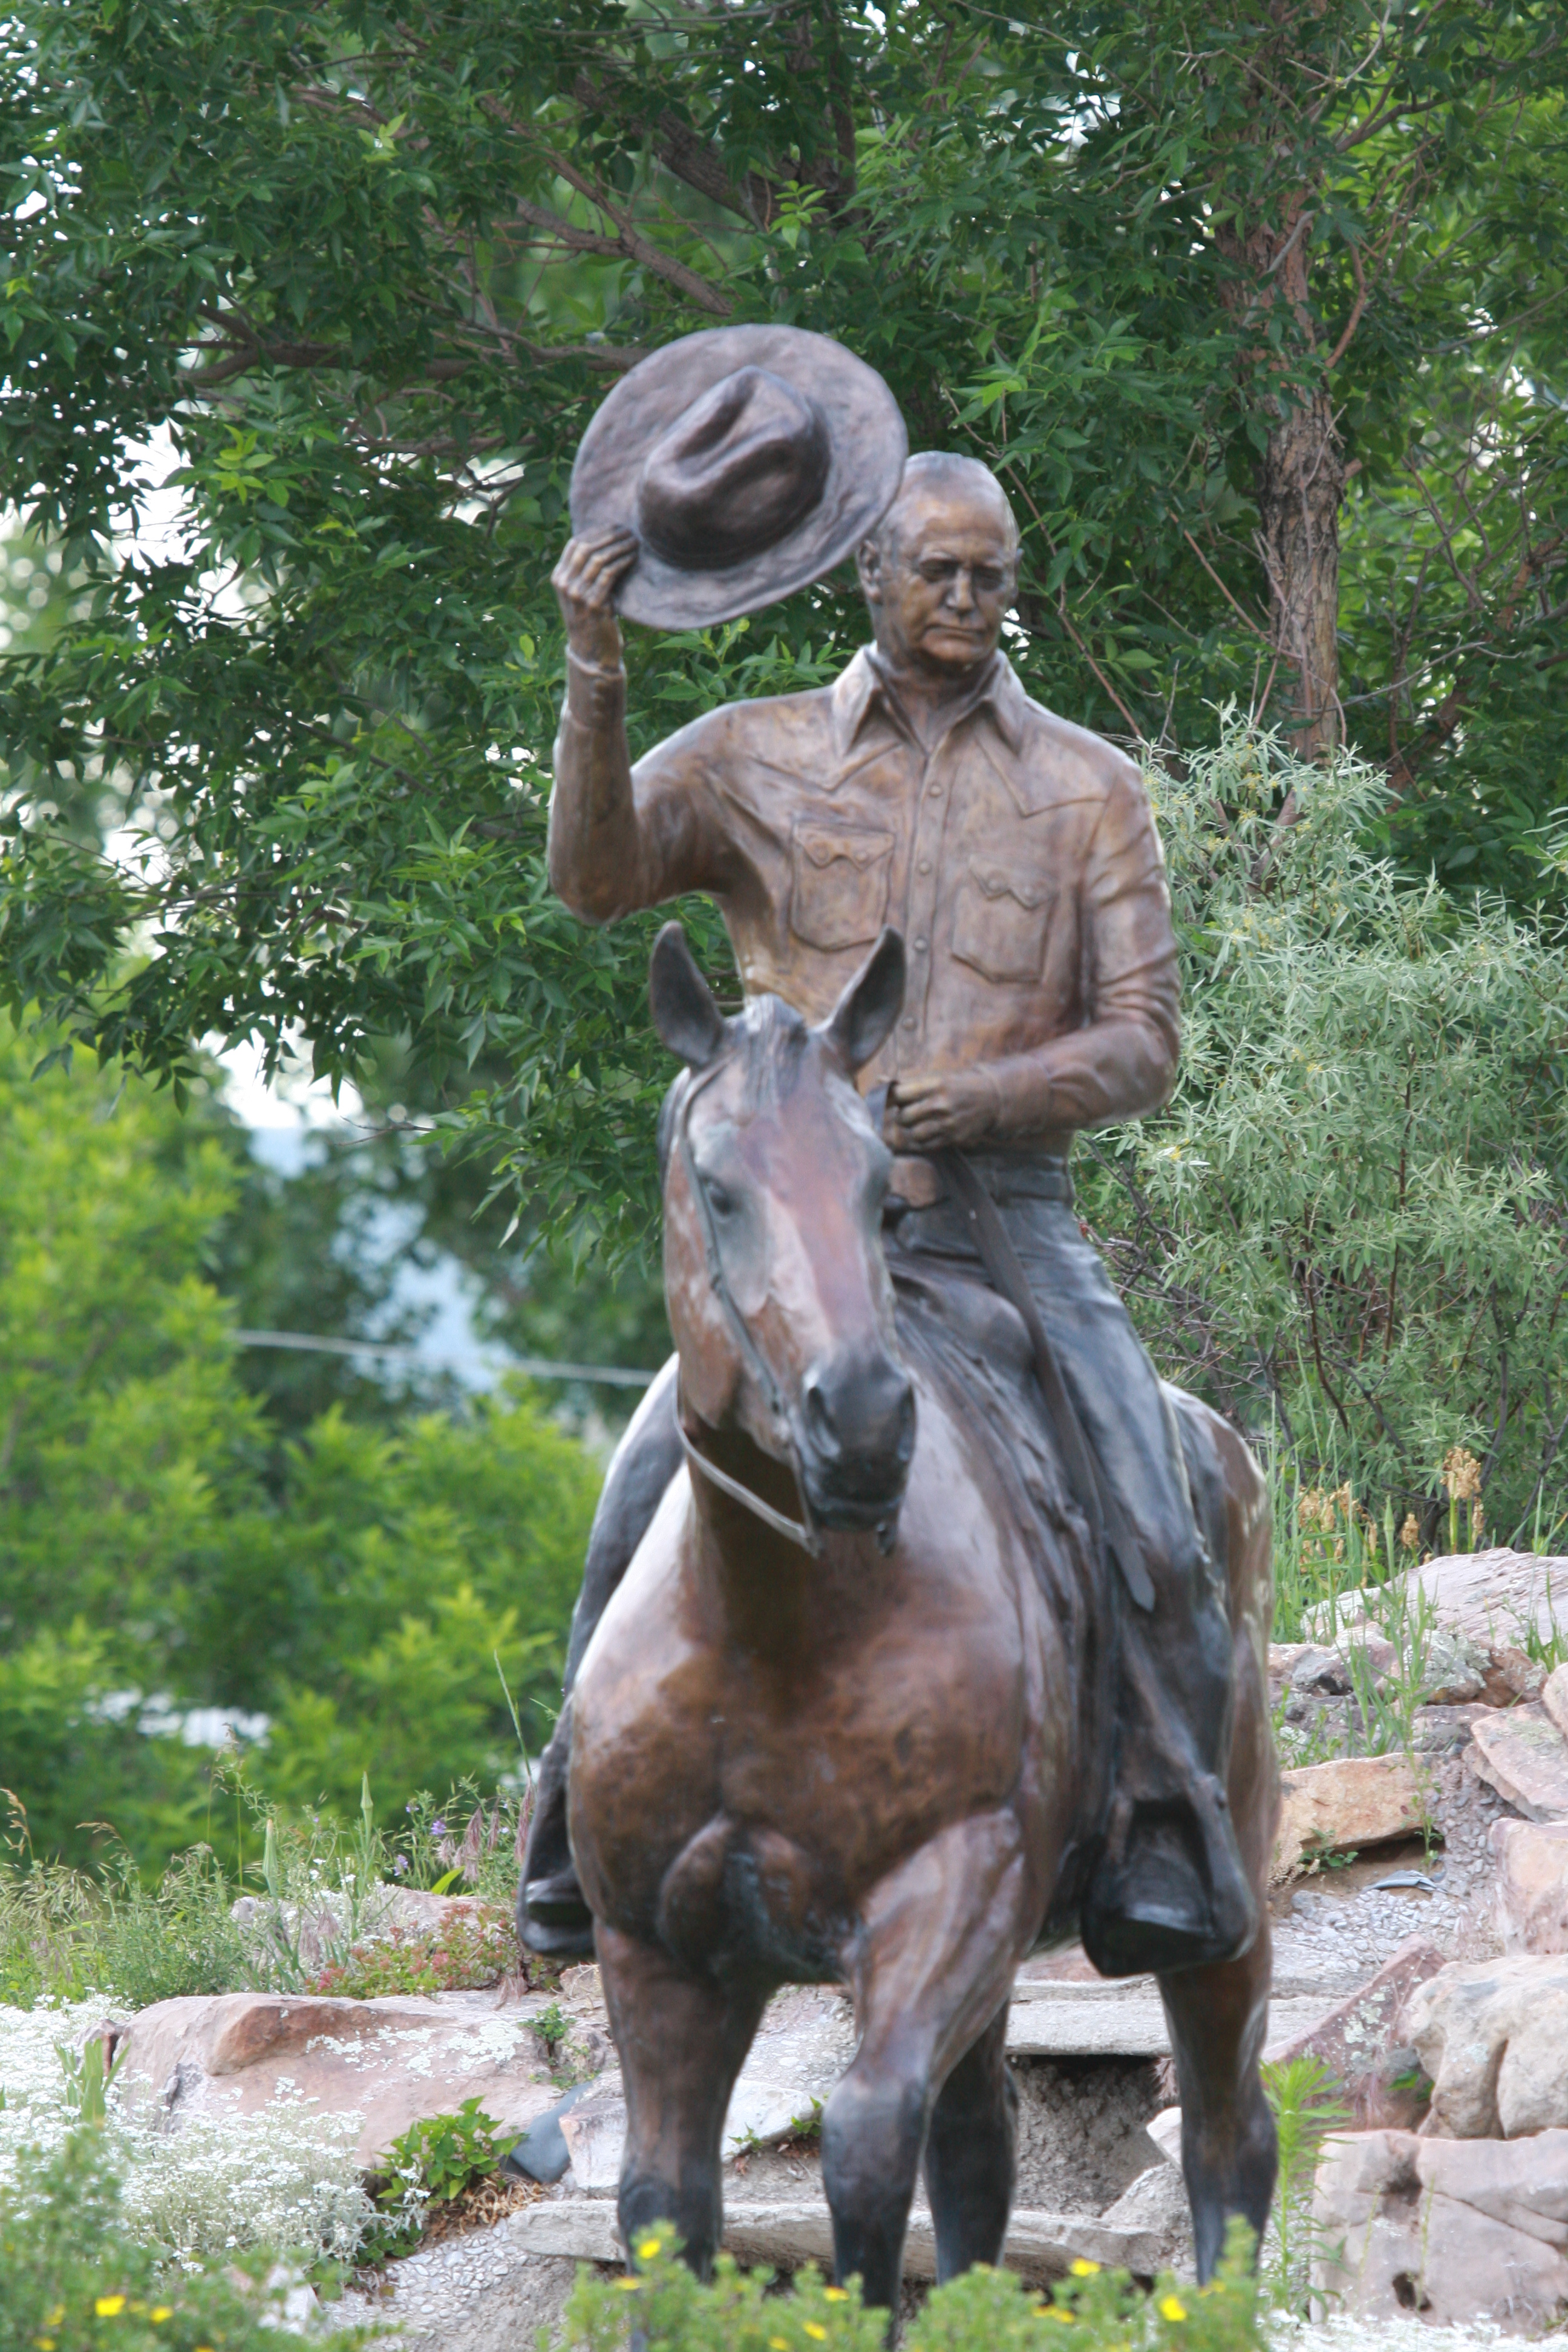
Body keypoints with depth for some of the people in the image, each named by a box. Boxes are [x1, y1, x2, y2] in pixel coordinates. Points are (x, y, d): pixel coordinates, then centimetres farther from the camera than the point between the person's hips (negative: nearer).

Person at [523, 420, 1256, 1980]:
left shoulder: (1088, 788, 10)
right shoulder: (755, 759, 11)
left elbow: (1143, 1043, 5)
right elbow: (597, 874, -5)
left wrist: (989, 1095, -15)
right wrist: (594, 678, -19)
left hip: (1004, 1219, 0)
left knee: (1149, 1516, -21)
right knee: (647, 1514, -18)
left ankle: (1167, 1848, -12)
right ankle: (587, 1832, -3)